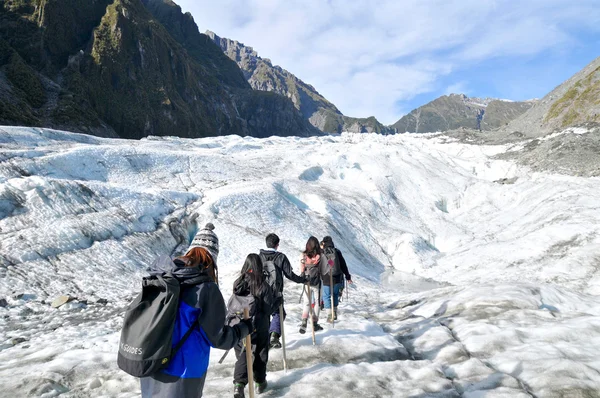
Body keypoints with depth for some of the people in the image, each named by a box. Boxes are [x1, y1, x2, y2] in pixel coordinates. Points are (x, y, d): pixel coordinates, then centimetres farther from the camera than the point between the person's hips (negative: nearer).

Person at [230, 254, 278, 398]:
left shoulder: (238, 283, -7)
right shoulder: (263, 285, -17)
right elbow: (268, 309, -13)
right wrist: (276, 299, 4)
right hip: (259, 327, -2)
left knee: (242, 355, 10)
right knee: (260, 355, 17)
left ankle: (239, 383, -7)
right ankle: (260, 382, 30)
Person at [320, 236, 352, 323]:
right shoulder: (337, 252, -3)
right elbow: (343, 265, 2)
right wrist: (348, 277, 11)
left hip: (326, 280, -2)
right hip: (337, 279, 2)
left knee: (326, 297, 10)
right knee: (335, 294, 22)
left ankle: (330, 316, 6)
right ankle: (334, 313, 25)